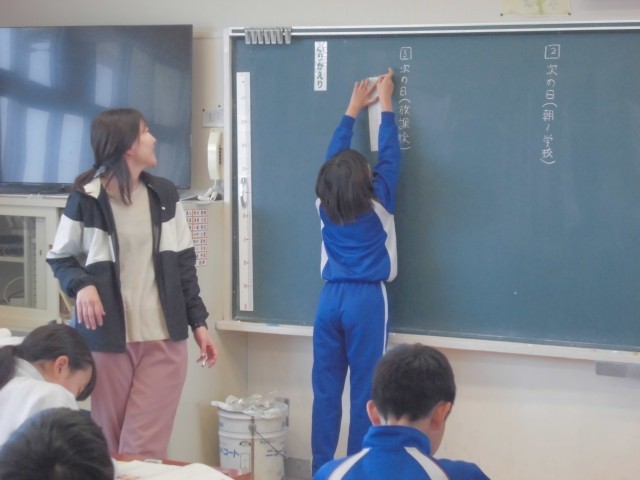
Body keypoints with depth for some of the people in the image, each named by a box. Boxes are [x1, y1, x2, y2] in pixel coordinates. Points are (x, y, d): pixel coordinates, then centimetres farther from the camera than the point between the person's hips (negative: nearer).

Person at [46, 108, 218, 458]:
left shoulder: (164, 194, 8)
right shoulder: (86, 198, -5)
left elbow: (183, 261, 12)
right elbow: (60, 257, 4)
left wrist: (198, 322, 9)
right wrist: (81, 285, -17)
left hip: (163, 339, 2)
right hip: (106, 338, -2)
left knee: (143, 449, -4)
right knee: (106, 448, 5)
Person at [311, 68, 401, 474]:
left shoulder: (325, 204, 3)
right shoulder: (377, 203, -6)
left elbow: (335, 158, 16)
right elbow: (390, 155, 3)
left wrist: (353, 110, 26)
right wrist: (385, 104, 14)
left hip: (331, 298, 4)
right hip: (366, 300, -4)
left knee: (326, 390, 6)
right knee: (365, 392, 0)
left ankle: (321, 470, 9)